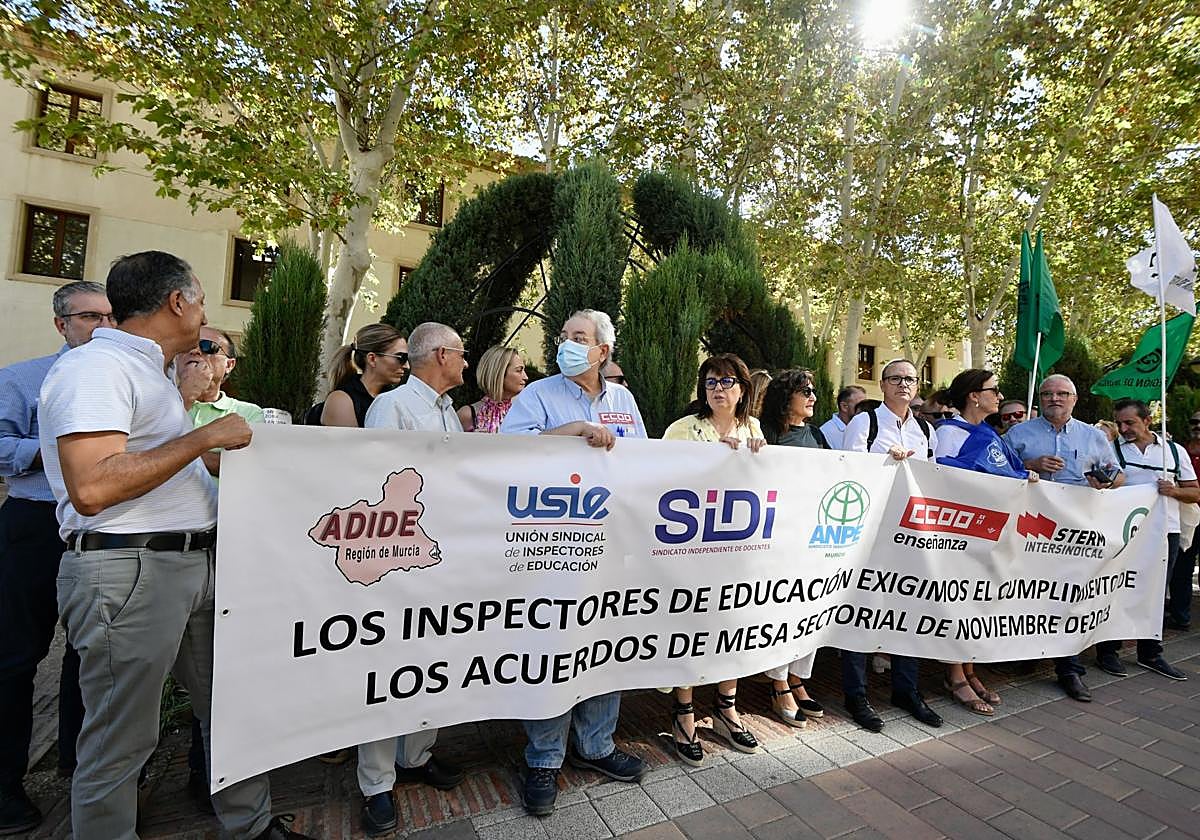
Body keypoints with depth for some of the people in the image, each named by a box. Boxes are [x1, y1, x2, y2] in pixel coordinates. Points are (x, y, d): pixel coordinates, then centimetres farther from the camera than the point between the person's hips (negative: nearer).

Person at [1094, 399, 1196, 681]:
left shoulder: (1175, 450, 10)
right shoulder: (1112, 449, 2)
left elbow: (1195, 492, 11)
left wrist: (1174, 490, -8)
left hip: (1165, 532, 3)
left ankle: (1150, 654, 25)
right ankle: (1107, 652, 11)